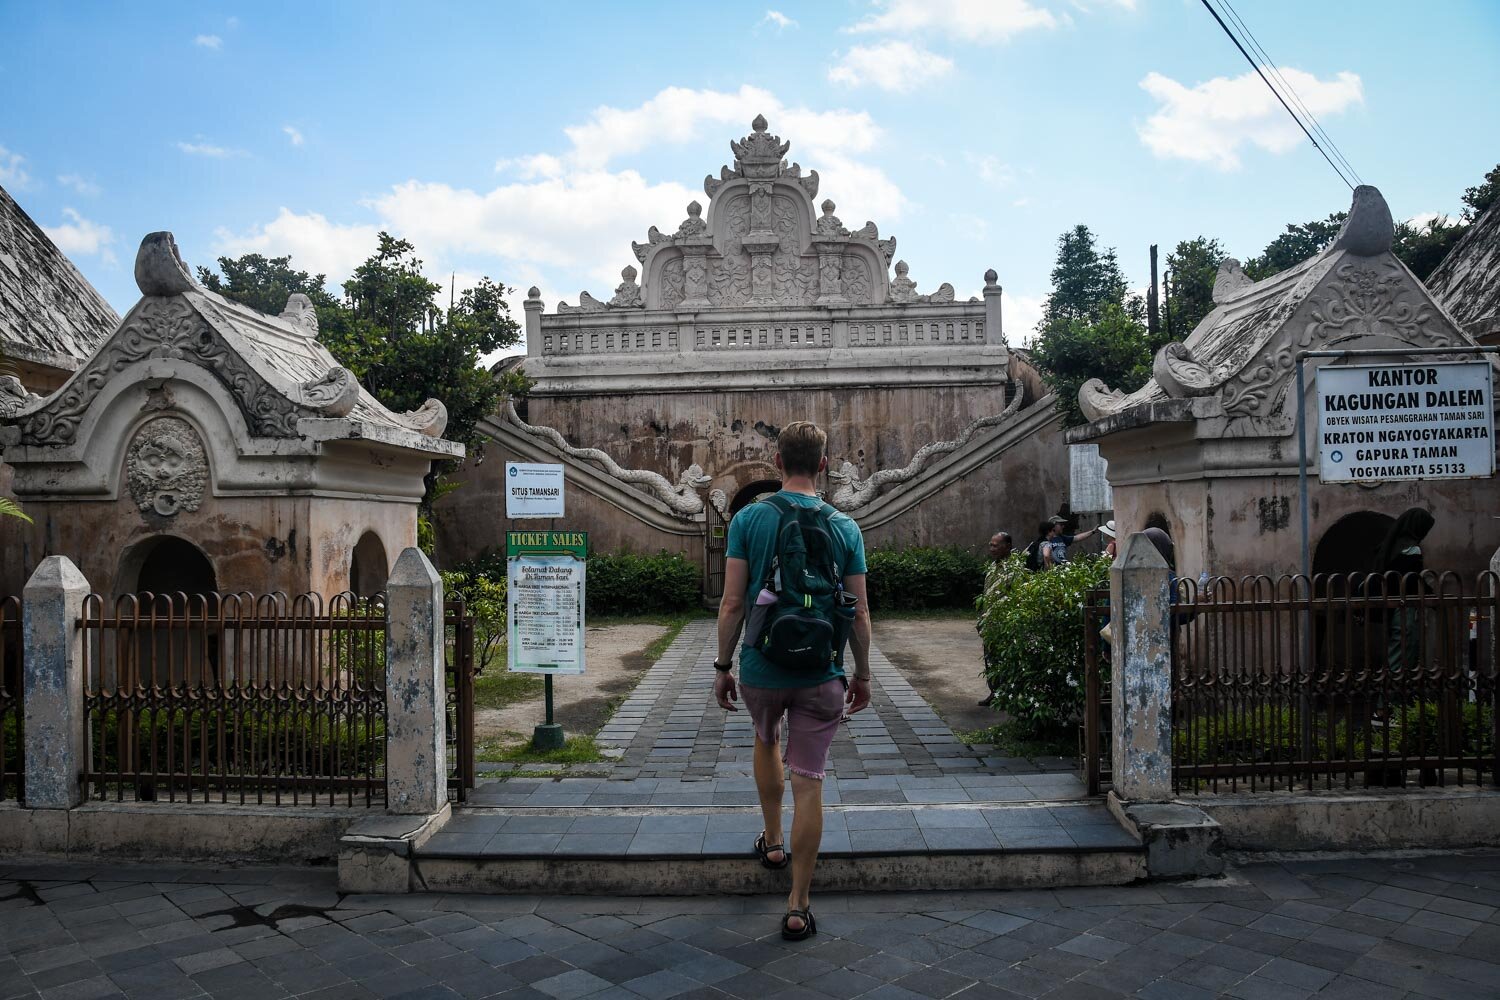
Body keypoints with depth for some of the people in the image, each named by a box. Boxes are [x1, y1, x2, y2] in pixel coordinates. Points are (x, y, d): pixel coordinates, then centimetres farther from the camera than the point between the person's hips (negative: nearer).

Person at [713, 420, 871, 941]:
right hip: (821, 675, 0)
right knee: (809, 784, 5)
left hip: (761, 668, 0)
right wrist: (862, 673, 11)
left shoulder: (749, 518, -6)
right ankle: (798, 907, 11)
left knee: (766, 740, 31)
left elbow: (733, 602, -8)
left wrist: (722, 666, 2)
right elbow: (859, 613, -1)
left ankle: (772, 841, 39)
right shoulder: (845, 527, -2)